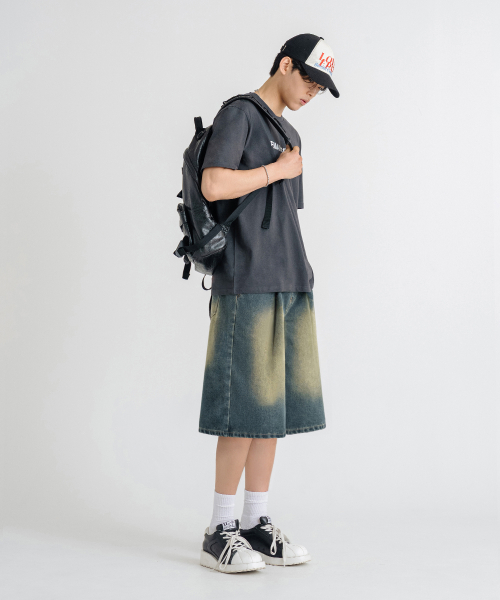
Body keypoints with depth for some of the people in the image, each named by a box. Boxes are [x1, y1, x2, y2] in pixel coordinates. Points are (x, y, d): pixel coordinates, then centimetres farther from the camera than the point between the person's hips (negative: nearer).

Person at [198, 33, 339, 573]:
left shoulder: (290, 136, 23)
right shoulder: (239, 114, -1)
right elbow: (213, 185, -17)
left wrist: (298, 280, 16)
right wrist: (279, 170, -6)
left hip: (290, 285, 8)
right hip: (247, 285, -8)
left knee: (276, 406, 6)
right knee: (247, 407, -8)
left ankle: (256, 523, 13)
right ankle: (220, 532, 1)